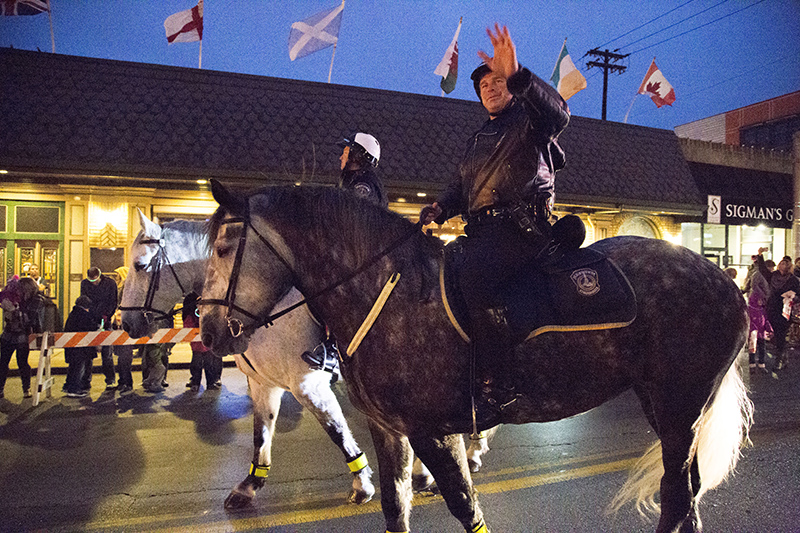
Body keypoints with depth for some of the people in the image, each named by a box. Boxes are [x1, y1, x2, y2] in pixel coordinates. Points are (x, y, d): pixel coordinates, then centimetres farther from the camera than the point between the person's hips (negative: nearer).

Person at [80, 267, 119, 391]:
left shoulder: (110, 283, -2)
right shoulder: (84, 284, 4)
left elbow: (113, 302, 0)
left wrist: (106, 317, -12)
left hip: (105, 321, -2)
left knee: (107, 352, -6)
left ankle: (110, 381, -4)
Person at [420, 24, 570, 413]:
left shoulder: (529, 118, 7)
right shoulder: (477, 140, 29)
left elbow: (558, 113, -17)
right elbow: (461, 186, 27)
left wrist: (517, 75, -31)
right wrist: (441, 208, 5)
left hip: (523, 223, -8)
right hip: (482, 229, 9)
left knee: (475, 274, -34)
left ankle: (496, 380, -29)